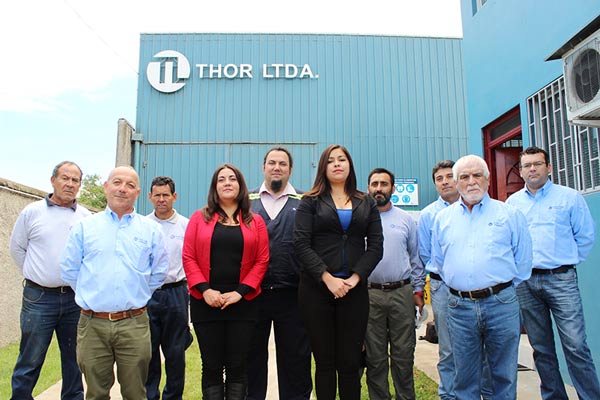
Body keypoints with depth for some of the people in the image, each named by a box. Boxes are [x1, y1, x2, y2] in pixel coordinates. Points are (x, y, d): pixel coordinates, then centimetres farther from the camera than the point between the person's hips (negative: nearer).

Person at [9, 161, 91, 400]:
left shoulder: (86, 217, 2)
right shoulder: (32, 212, -1)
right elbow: (17, 248, 7)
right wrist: (35, 275, 6)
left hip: (75, 298, 2)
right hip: (39, 297, -2)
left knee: (74, 358, 14)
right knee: (30, 360, 5)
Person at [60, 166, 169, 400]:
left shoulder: (151, 229, 4)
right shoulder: (84, 227, 5)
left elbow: (159, 272, 9)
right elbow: (69, 270, 8)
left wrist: (137, 295, 8)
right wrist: (91, 295, 7)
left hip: (134, 325, 0)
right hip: (92, 324, 1)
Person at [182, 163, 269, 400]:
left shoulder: (255, 222, 6)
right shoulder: (199, 218, 6)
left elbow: (262, 261, 0)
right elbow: (188, 257, 0)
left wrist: (240, 292, -10)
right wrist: (205, 290, -11)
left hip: (242, 303, 0)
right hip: (206, 303, 0)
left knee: (237, 367, 8)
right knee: (211, 366, 8)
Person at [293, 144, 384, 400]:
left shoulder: (367, 204, 12)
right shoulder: (310, 202, 5)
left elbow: (375, 246, 4)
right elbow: (301, 244, -6)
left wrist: (354, 278, -10)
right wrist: (328, 278, -14)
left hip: (354, 290, 2)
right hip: (316, 289, -1)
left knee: (350, 363, 7)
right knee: (325, 362, 7)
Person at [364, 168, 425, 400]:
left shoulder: (406, 219, 9)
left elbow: (416, 258, 11)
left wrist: (418, 290, 6)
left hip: (402, 292, 1)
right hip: (369, 295, -1)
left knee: (403, 354, 8)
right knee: (375, 356, 9)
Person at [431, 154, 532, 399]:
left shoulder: (509, 214, 4)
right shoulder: (443, 218, 10)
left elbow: (523, 259, 7)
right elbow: (439, 261, 18)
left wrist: (503, 288, 8)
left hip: (501, 304, -1)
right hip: (459, 306, 2)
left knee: (505, 375, 11)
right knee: (465, 377, 12)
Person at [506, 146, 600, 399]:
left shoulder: (570, 197, 3)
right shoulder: (512, 203, 10)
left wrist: (567, 261, 6)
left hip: (561, 280, -3)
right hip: (525, 282, 3)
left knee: (576, 346, -7)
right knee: (541, 348, 11)